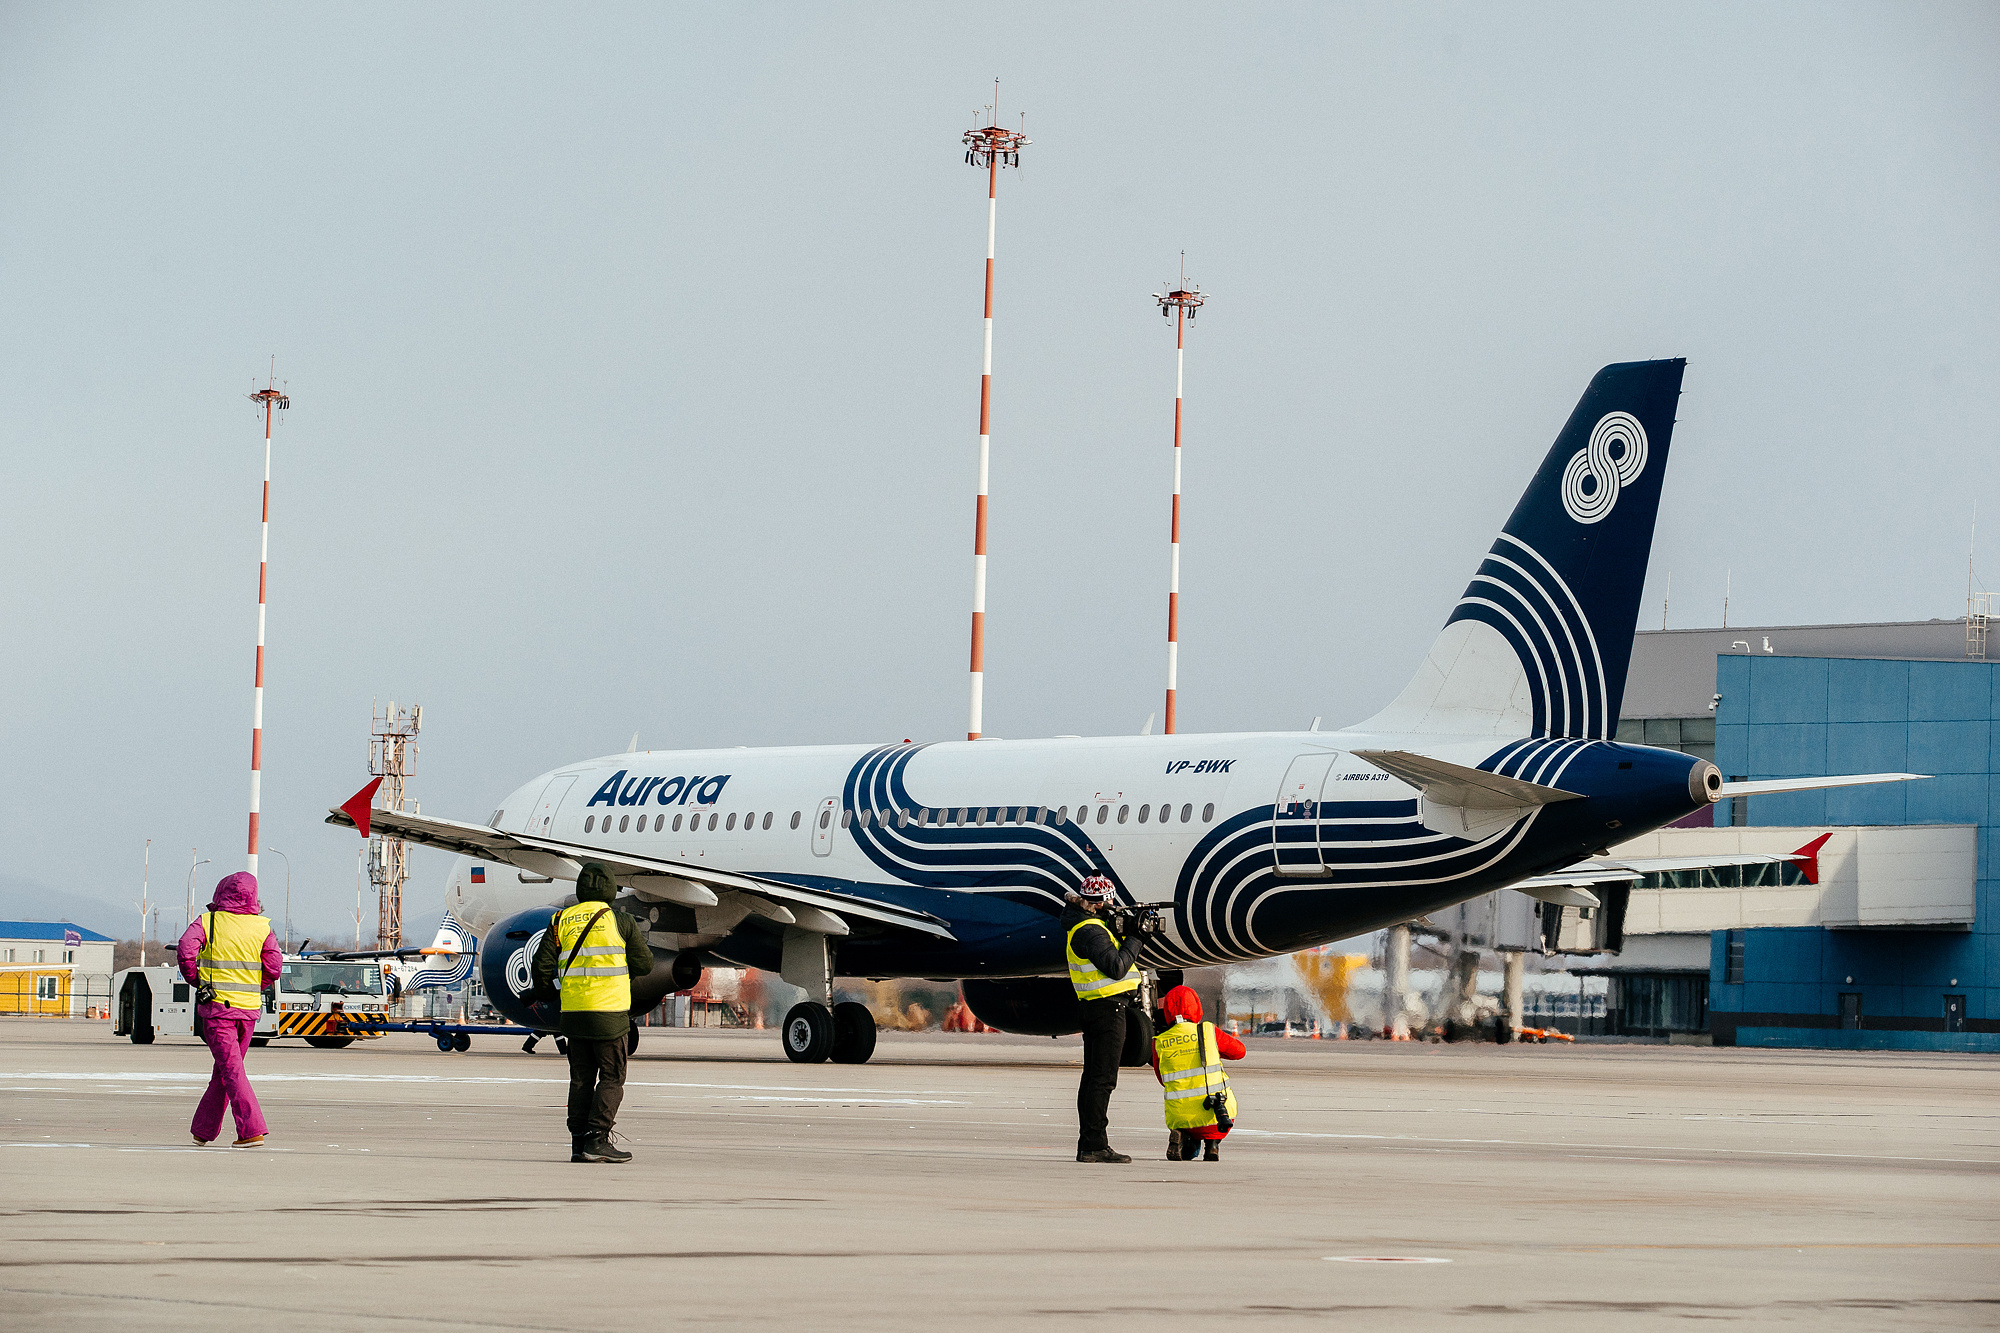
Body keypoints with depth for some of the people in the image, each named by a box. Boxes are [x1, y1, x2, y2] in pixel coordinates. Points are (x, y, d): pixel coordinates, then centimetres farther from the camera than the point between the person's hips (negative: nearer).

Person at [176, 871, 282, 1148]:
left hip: (216, 1004, -3)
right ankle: (203, 1130, 25)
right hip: (249, 1006, 3)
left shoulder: (207, 922, -2)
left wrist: (196, 981, 1)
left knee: (231, 1070, -7)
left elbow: (185, 952, -16)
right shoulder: (261, 926, 3)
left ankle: (252, 1130, -19)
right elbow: (274, 966, -3)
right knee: (224, 1068, 17)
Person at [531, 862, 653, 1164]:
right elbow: (644, 965, 4)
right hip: (609, 1013, -4)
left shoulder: (561, 921, 7)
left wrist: (545, 991, 25)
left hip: (573, 1012, 4)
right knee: (612, 1078, 1)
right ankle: (597, 1140, -7)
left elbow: (542, 965, 6)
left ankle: (579, 1141, 7)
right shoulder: (621, 922, -3)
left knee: (581, 1079, 9)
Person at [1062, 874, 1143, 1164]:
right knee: (1103, 1078, -10)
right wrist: (1135, 940, -12)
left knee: (1093, 1076, 13)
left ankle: (1088, 1144, 16)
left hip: (1095, 1008, 11)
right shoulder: (1091, 931, -18)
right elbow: (1116, 968, -23)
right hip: (1109, 1008, -11)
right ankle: (1094, 1145, -12)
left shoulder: (1077, 922, 13)